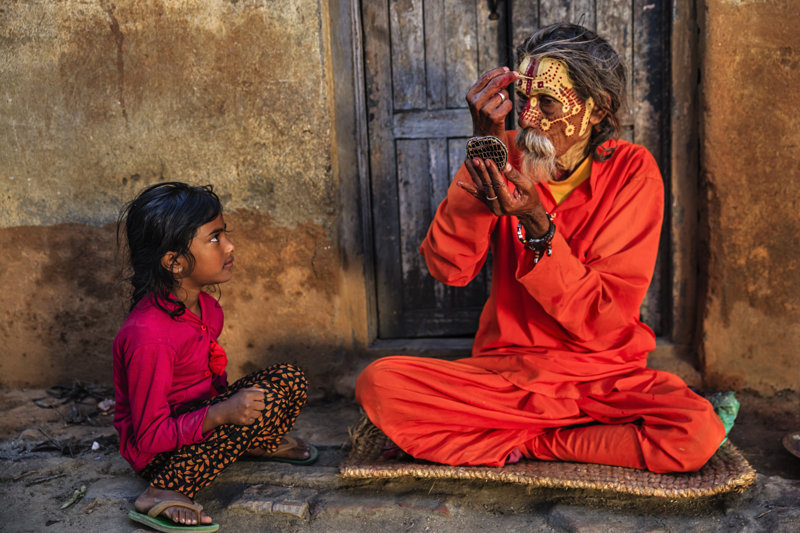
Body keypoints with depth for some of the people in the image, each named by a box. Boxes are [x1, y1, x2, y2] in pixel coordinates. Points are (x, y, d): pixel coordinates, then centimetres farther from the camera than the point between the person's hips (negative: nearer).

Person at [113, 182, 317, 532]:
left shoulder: (203, 306, -2)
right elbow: (151, 436, -26)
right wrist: (223, 413, -35)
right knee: (264, 403, -28)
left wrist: (230, 397, -1)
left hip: (198, 420, 8)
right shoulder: (148, 336, -29)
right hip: (155, 454, -8)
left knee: (290, 380, -9)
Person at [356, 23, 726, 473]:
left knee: (698, 434, -29)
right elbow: (449, 269, -14)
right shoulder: (506, 158, 0)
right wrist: (486, 151, -20)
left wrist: (536, 223, -27)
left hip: (603, 376, -1)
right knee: (379, 384, -22)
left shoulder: (632, 171, -7)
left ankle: (521, 442, -8)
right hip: (503, 370, 1)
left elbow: (603, 320, -14)